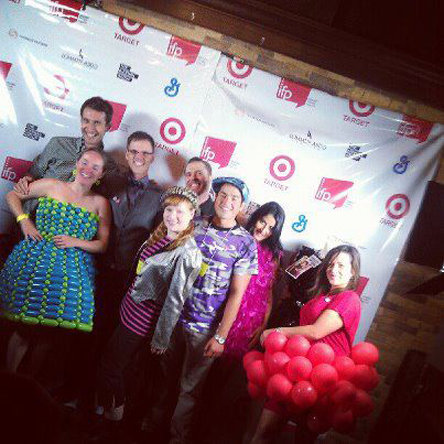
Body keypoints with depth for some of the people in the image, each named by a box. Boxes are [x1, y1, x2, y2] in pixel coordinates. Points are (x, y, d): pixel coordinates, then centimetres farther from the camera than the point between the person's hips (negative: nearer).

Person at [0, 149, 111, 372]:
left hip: (71, 270, 1)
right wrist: (23, 220, -1)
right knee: (25, 327, 2)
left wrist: (76, 242, -11)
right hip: (33, 261, 0)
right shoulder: (51, 185, 5)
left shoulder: (101, 203, 5)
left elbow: (102, 245, 4)